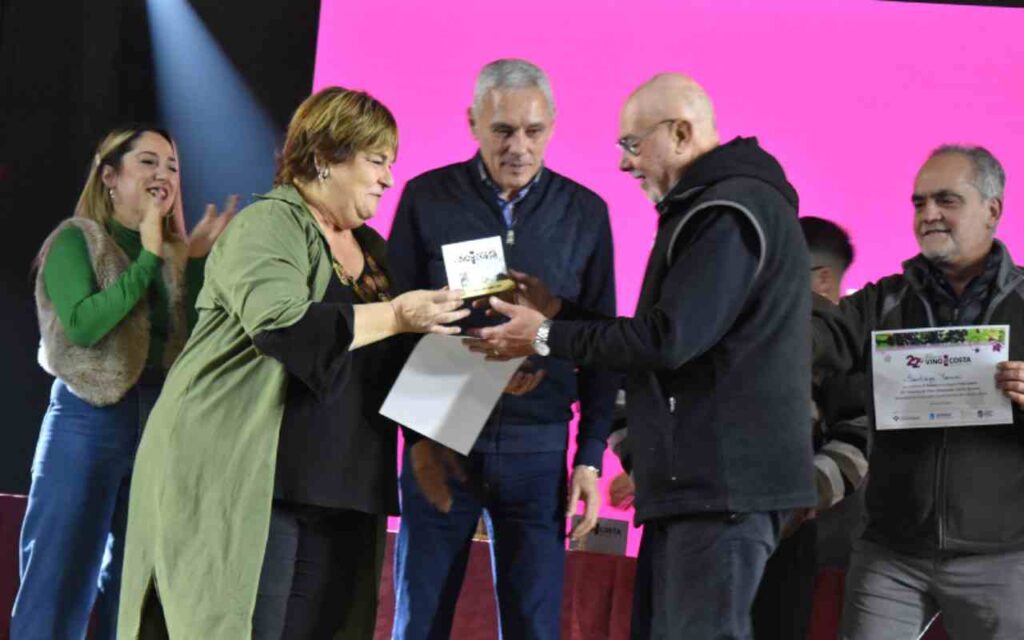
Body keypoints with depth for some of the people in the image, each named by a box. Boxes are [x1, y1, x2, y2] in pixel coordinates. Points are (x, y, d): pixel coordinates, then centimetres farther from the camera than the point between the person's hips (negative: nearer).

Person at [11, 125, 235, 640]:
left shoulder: (174, 253, 12)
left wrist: (196, 260, -4)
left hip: (159, 423, 6)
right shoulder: (76, 239, -3)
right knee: (58, 583, -6)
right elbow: (83, 325, -19)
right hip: (88, 420, -6)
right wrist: (148, 258, -15)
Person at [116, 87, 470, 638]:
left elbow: (390, 364, 26)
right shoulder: (269, 225, -5)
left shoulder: (371, 249, 20)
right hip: (244, 484, -7)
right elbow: (281, 325, -22)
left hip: (336, 496, 7)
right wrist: (395, 317, -16)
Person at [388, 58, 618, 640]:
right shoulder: (427, 199, 2)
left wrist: (591, 457, 3)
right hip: (439, 442, -1)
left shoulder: (585, 213, 5)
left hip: (538, 446, 1)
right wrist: (417, 434, -6)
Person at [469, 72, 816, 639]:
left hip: (724, 477, -11)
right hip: (701, 474, 11)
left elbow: (668, 339, -20)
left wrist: (547, 337, -9)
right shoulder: (721, 204, 20)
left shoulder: (728, 213, -13)